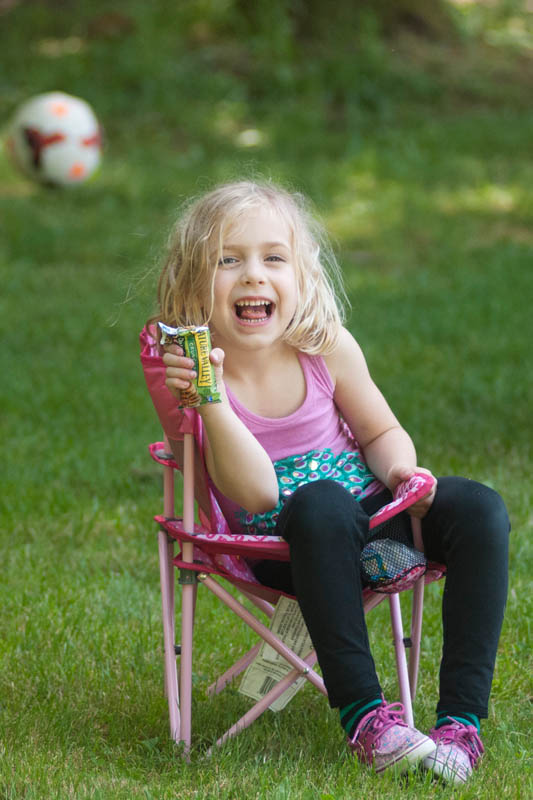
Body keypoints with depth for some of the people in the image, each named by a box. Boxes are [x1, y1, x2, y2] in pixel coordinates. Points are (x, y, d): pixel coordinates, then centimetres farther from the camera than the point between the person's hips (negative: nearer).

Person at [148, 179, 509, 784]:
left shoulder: (326, 348, -4)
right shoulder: (197, 371, -13)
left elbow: (382, 431, 11)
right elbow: (254, 493, -22)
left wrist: (399, 468, -12)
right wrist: (211, 400, -35)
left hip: (372, 515, 4)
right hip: (281, 547, -4)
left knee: (476, 507, -20)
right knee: (321, 502, -37)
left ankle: (461, 715, -23)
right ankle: (362, 712, -37)